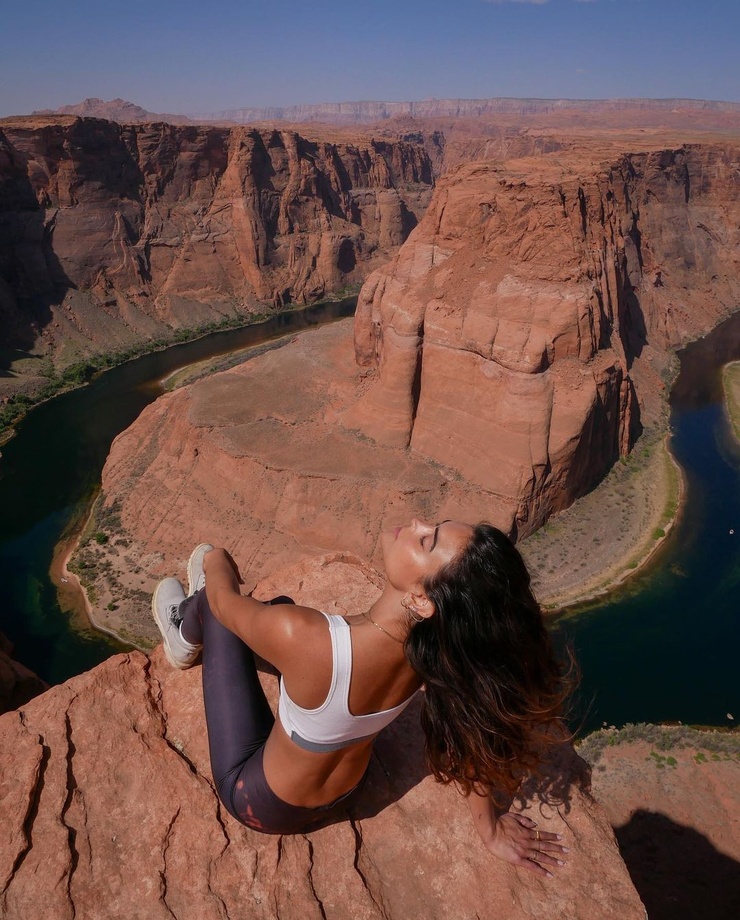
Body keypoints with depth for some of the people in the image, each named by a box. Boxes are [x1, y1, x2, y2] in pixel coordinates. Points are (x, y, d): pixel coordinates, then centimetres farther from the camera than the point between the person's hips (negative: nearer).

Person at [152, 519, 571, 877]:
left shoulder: (301, 636, -44)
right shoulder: (440, 643, -30)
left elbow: (225, 599, -23)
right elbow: (468, 729, -13)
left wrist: (216, 561, 1)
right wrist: (491, 829, 6)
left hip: (262, 804, -4)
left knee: (214, 602, 4)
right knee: (281, 601, 17)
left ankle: (190, 634, 41)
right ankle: (194, 630, 50)